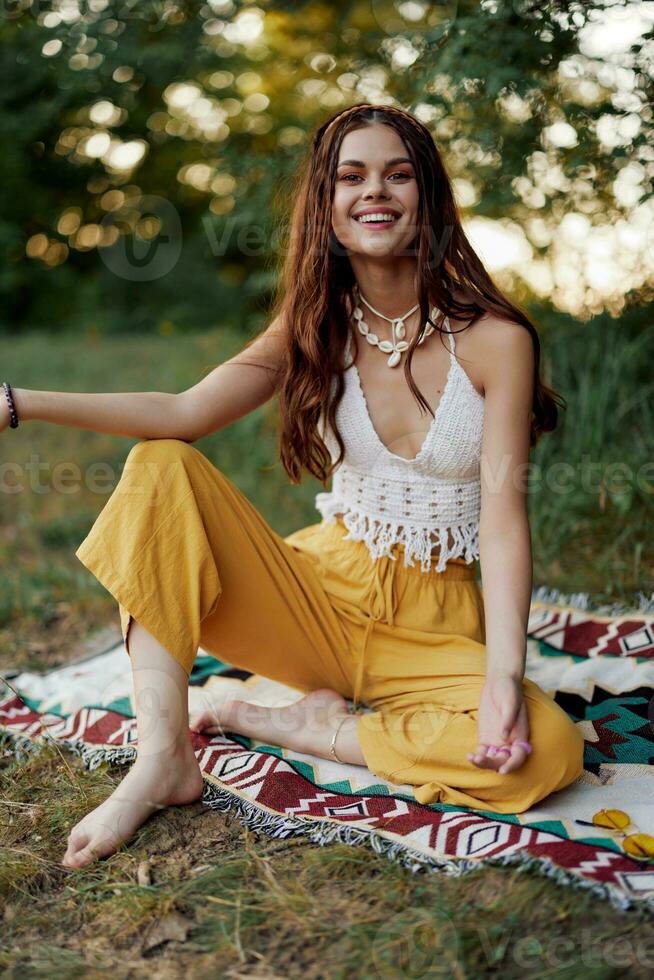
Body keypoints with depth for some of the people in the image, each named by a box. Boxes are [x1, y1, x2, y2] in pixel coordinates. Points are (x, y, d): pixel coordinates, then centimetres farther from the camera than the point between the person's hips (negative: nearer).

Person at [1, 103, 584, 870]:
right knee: (161, 470, -17)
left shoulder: (494, 339, -8)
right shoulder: (315, 327, 2)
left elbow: (504, 508, -15)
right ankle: (163, 761, -21)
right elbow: (186, 413, -12)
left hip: (432, 625, -2)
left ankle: (303, 726, -10)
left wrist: (504, 675, -27)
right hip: (321, 592, 2)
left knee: (547, 751, -30)